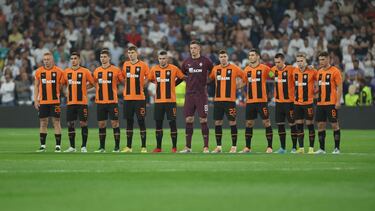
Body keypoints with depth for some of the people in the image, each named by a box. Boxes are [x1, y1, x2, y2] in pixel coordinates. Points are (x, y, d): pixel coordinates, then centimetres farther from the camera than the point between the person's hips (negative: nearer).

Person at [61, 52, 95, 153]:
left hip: (82, 102, -3)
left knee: (83, 123, -4)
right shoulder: (66, 72, 8)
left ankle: (83, 147, 3)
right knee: (70, 124, 4)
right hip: (70, 102, 3)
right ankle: (72, 147, 11)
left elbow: (92, 83, 6)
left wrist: (83, 88, -1)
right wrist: (67, 91, 5)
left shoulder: (85, 71, 0)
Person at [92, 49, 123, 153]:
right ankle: (102, 147, 13)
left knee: (114, 122, -3)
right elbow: (94, 83, 20)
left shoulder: (115, 70, -3)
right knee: (101, 123, 6)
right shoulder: (97, 71, 9)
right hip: (100, 101, 4)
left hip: (112, 101, -4)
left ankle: (117, 147, 1)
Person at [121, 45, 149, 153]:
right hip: (128, 97, 4)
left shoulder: (143, 65, -3)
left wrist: (140, 85, -2)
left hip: (139, 97, -4)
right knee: (129, 122, 7)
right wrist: (127, 89, 11)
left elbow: (147, 78, 5)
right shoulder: (125, 65, 9)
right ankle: (128, 147, 12)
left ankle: (143, 147, 0)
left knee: (141, 121, -3)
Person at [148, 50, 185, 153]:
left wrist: (172, 85, 7)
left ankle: (174, 147, 3)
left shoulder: (174, 69, -3)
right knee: (158, 124, 5)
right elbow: (150, 79, 18)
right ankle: (158, 147, 11)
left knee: (172, 123, -3)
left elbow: (182, 77, 8)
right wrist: (159, 84, 10)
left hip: (170, 100, -3)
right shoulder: (154, 69, 5)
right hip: (158, 101, 3)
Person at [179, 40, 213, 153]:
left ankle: (206, 147, -1)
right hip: (189, 94, 3)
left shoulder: (205, 61, -2)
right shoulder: (187, 62, 8)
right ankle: (188, 147, 9)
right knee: (188, 120, 3)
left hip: (201, 94, -3)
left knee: (203, 120, -5)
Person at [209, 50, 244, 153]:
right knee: (217, 122, 4)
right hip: (218, 100, 4)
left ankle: (234, 146, 3)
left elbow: (245, 77, 3)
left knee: (232, 122, -4)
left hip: (230, 100, -4)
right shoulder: (215, 69, 9)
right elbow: (209, 79, 20)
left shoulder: (234, 68, -1)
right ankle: (218, 147, 11)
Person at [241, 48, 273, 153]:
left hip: (262, 100, -4)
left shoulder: (264, 68, -4)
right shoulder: (246, 70, 9)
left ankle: (269, 147, 1)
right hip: (250, 101, 4)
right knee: (249, 123, 6)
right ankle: (247, 147, 14)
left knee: (266, 122, -3)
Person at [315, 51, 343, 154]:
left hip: (331, 103, -6)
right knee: (320, 125, 5)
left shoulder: (335, 71, -6)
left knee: (334, 124, -2)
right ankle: (322, 148, 11)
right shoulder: (319, 72, 13)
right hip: (320, 103, 6)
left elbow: (339, 87, -9)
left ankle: (337, 148, 4)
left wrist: (338, 101, -14)